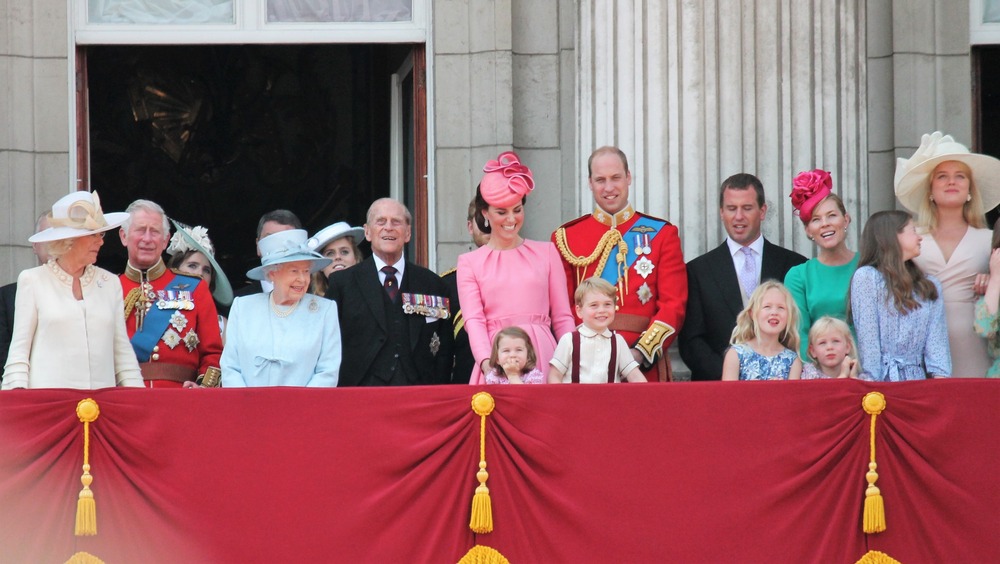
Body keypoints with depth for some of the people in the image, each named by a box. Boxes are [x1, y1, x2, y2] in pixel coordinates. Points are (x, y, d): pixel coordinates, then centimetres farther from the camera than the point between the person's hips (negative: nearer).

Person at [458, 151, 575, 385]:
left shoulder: (546, 252, 12)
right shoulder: (469, 263, 10)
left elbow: (562, 318, 12)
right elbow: (473, 320, -2)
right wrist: (486, 363, -20)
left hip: (542, 357, 1)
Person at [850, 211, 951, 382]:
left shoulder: (930, 286, 15)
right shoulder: (866, 277, 0)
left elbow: (936, 338, 5)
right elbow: (867, 336, -6)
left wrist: (940, 377, -9)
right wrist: (870, 380, -13)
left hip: (917, 378, 4)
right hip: (882, 377, -4)